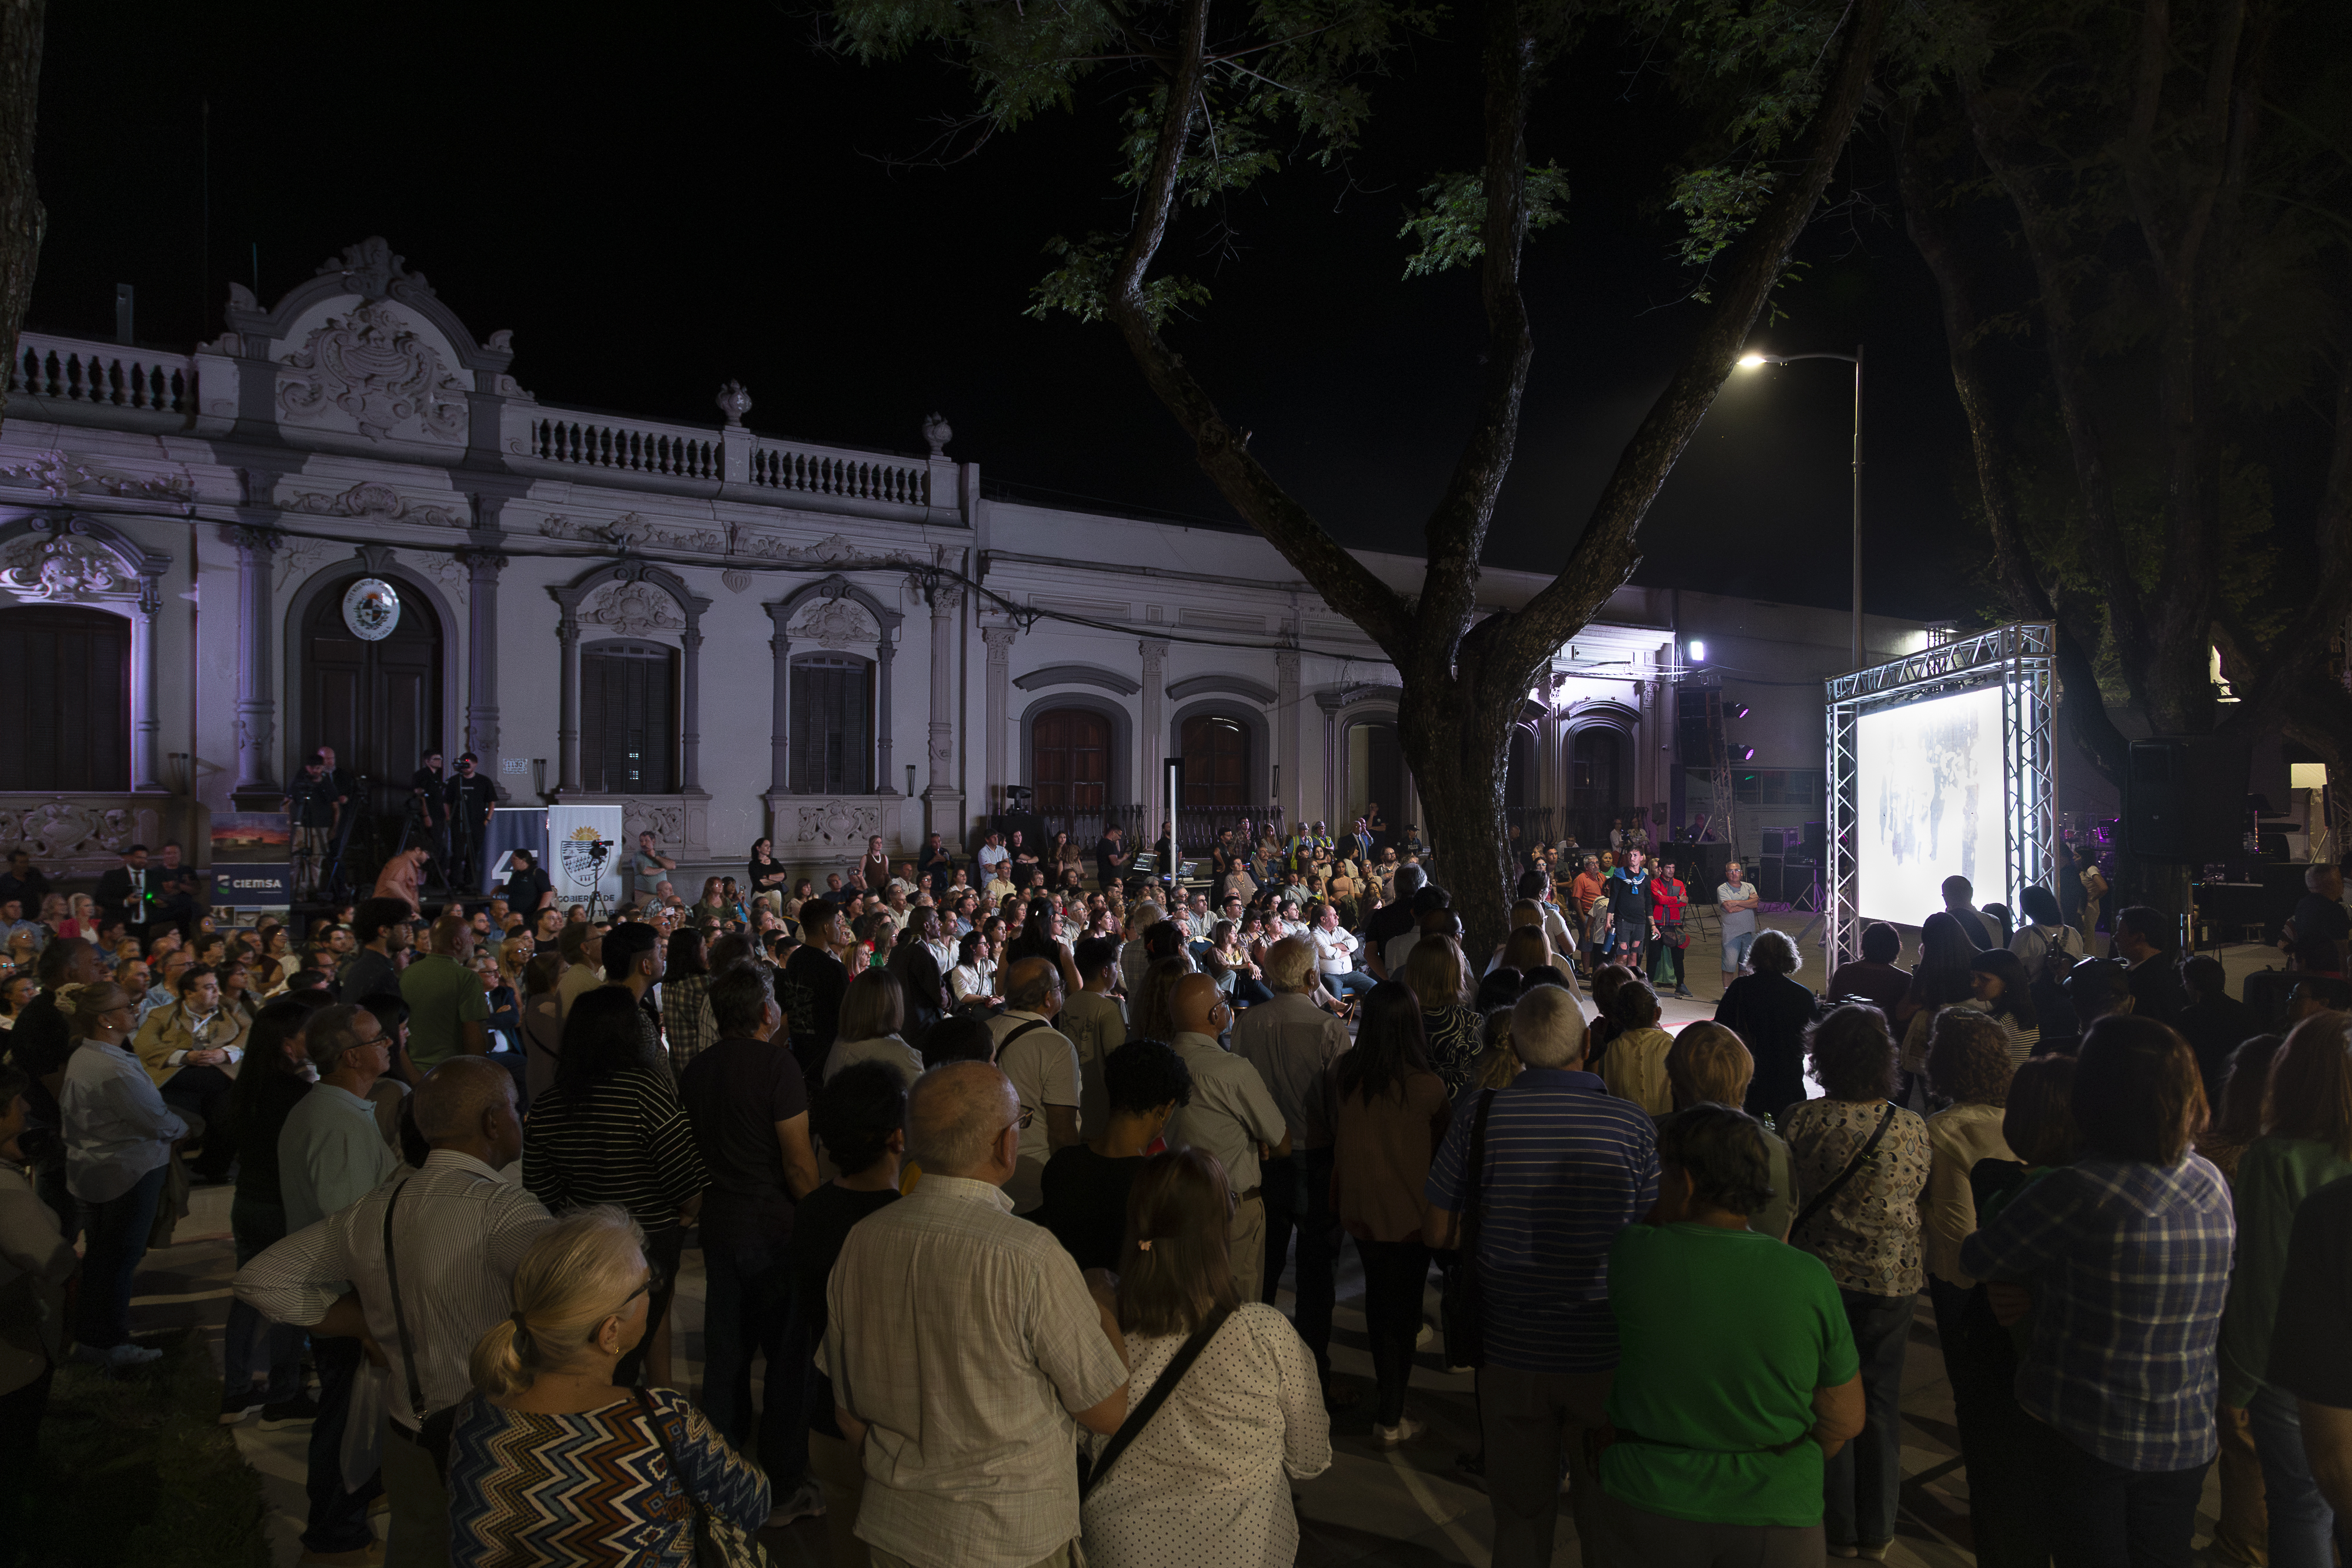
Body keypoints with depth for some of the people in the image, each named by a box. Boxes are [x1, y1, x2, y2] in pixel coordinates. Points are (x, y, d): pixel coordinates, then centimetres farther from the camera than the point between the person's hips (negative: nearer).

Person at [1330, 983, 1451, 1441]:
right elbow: (1445, 1145, -6)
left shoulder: (1343, 1072, -12)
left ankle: (1386, 1388, 44)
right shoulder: (1427, 1087, -23)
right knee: (1402, 1308, 11)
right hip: (1408, 1212, -4)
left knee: (1378, 1295, 24)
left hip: (1358, 1208, 4)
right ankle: (1390, 1418, 18)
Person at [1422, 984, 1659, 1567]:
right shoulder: (1632, 1127, -14)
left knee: (1519, 1508, 20)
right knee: (1604, 1510, 20)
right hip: (1605, 1355, 0)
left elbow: (1438, 1233, -4)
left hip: (1510, 1350, 1)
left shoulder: (1479, 1120, -13)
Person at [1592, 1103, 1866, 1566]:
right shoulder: (1810, 1280, -13)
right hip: (1777, 1520, 2)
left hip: (1648, 1513, -1)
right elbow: (1844, 1422, -1)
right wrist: (1781, 1471, 13)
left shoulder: (1632, 1254, -16)